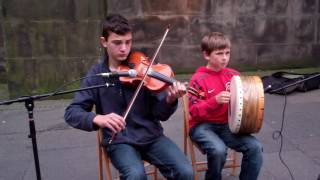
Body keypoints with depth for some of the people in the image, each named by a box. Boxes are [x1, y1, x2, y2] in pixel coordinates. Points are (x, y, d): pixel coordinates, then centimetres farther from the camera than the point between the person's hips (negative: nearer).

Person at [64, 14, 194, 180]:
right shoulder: (97, 75, 0)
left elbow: (160, 114, -3)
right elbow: (71, 112, -7)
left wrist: (170, 100, -26)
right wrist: (97, 119, -27)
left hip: (152, 136, 1)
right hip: (120, 141, -1)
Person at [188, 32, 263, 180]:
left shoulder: (234, 75, 5)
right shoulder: (198, 79, -10)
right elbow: (194, 111, -14)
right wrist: (215, 100, -28)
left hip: (227, 125, 5)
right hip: (202, 126, -4)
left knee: (255, 147, -16)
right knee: (219, 150, -32)